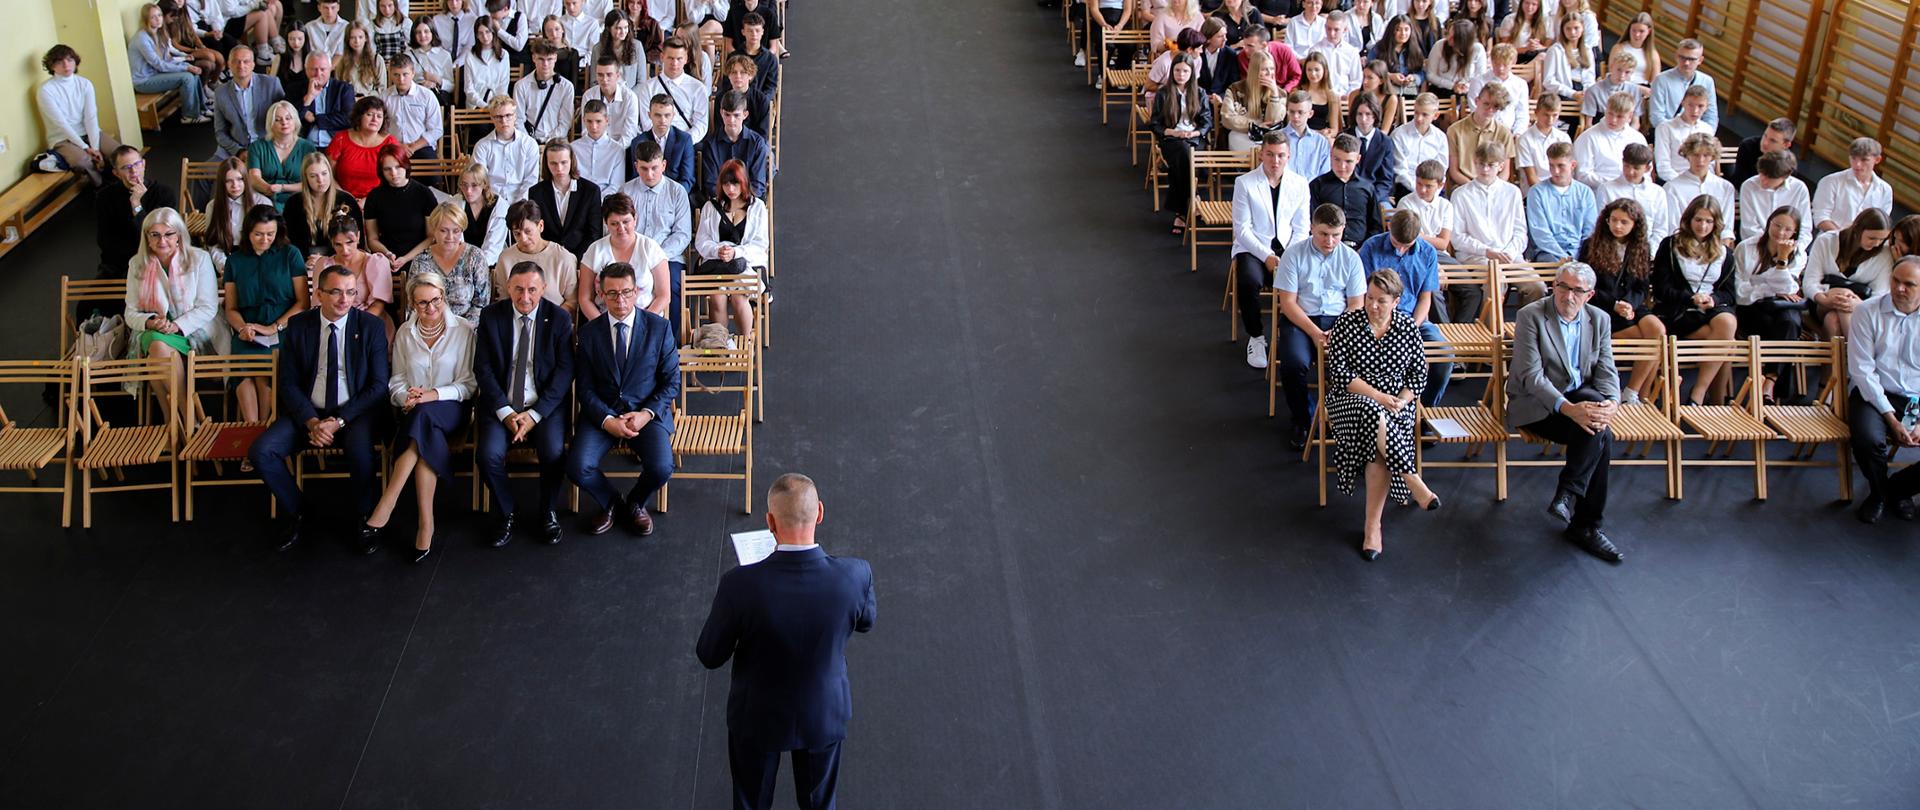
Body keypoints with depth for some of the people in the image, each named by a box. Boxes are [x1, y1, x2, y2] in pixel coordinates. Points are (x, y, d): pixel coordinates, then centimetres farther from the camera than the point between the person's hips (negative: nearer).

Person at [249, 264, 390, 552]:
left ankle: (364, 519, -8)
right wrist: (312, 421, -15)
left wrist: (339, 420, -16)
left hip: (353, 413, -3)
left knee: (361, 452, -35)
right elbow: (288, 384, 3)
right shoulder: (297, 326, 3)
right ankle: (296, 512, 6)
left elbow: (378, 385, -5)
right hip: (307, 412, 3)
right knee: (261, 452, -20)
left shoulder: (371, 327, -3)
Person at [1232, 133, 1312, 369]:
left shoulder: (1299, 184, 7)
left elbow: (1301, 228, 6)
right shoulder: (1244, 183, -2)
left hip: (1289, 249, 2)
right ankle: (1256, 337, -10)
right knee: (1249, 282, -34)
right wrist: (1266, 256, -16)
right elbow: (1241, 229, -6)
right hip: (1253, 248, -2)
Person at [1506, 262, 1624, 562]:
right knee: (1600, 435, -29)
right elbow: (1531, 375, -18)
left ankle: (1569, 492, -17)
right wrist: (1568, 408, -31)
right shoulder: (1530, 315, -9)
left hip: (1580, 399, 5)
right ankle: (1585, 524, -18)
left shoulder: (1599, 319, 8)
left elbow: (1606, 371, 3)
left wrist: (1611, 403, -20)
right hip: (1536, 404, -5)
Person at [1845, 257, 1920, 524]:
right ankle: (1878, 493, 2)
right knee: (1868, 440, -33)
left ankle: (1898, 487, 14)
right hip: (1874, 394, -2)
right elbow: (1862, 369, -8)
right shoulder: (1868, 312, -3)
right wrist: (1892, 419, -14)